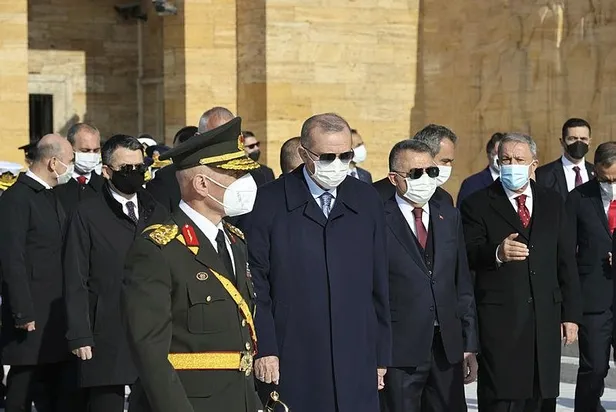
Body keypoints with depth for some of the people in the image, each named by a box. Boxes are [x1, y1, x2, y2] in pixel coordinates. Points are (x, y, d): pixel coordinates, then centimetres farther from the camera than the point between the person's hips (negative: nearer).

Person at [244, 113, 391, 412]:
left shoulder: (367, 202, 8)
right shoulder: (268, 203, -1)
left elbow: (379, 286, 11)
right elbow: (256, 284, -3)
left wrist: (381, 356, 10)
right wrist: (264, 350, -9)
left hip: (355, 367, 3)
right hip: (290, 367, -2)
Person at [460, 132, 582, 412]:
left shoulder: (552, 202, 13)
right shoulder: (477, 204, 2)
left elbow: (567, 262, 13)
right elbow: (469, 256, -8)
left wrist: (571, 314, 8)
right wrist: (496, 253, -30)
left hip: (546, 318, 4)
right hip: (500, 319, -3)